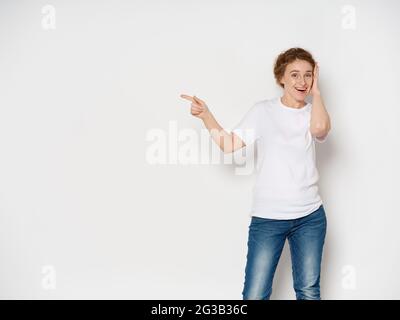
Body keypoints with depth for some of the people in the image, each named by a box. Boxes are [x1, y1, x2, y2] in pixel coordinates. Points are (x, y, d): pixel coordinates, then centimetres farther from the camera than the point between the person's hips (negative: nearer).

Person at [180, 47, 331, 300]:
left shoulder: (313, 113, 5)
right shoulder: (263, 111, 2)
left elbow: (319, 128, -20)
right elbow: (229, 144, -4)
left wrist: (315, 92, -6)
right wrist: (205, 115, -13)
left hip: (310, 217, 2)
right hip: (267, 217, -2)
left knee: (309, 292, 11)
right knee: (254, 295, -2)